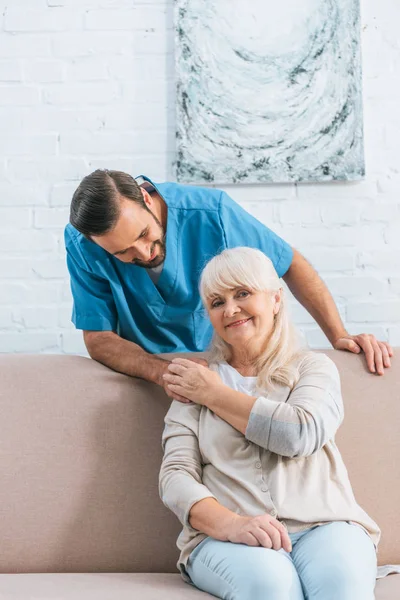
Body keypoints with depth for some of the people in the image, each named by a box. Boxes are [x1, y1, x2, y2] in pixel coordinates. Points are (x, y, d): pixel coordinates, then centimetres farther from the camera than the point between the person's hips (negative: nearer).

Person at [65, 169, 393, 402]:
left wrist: (339, 336, -17)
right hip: (143, 371, -1)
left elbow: (290, 262, -10)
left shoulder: (211, 213, -22)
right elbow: (98, 337, -18)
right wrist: (164, 372, -36)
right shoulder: (82, 246, -20)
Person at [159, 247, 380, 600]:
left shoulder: (313, 367, 16)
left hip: (324, 525, 1)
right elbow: (175, 476, 4)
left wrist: (214, 394, 3)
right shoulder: (193, 383, 17)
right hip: (226, 536, 0)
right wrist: (228, 523, -18)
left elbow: (302, 434, -7)